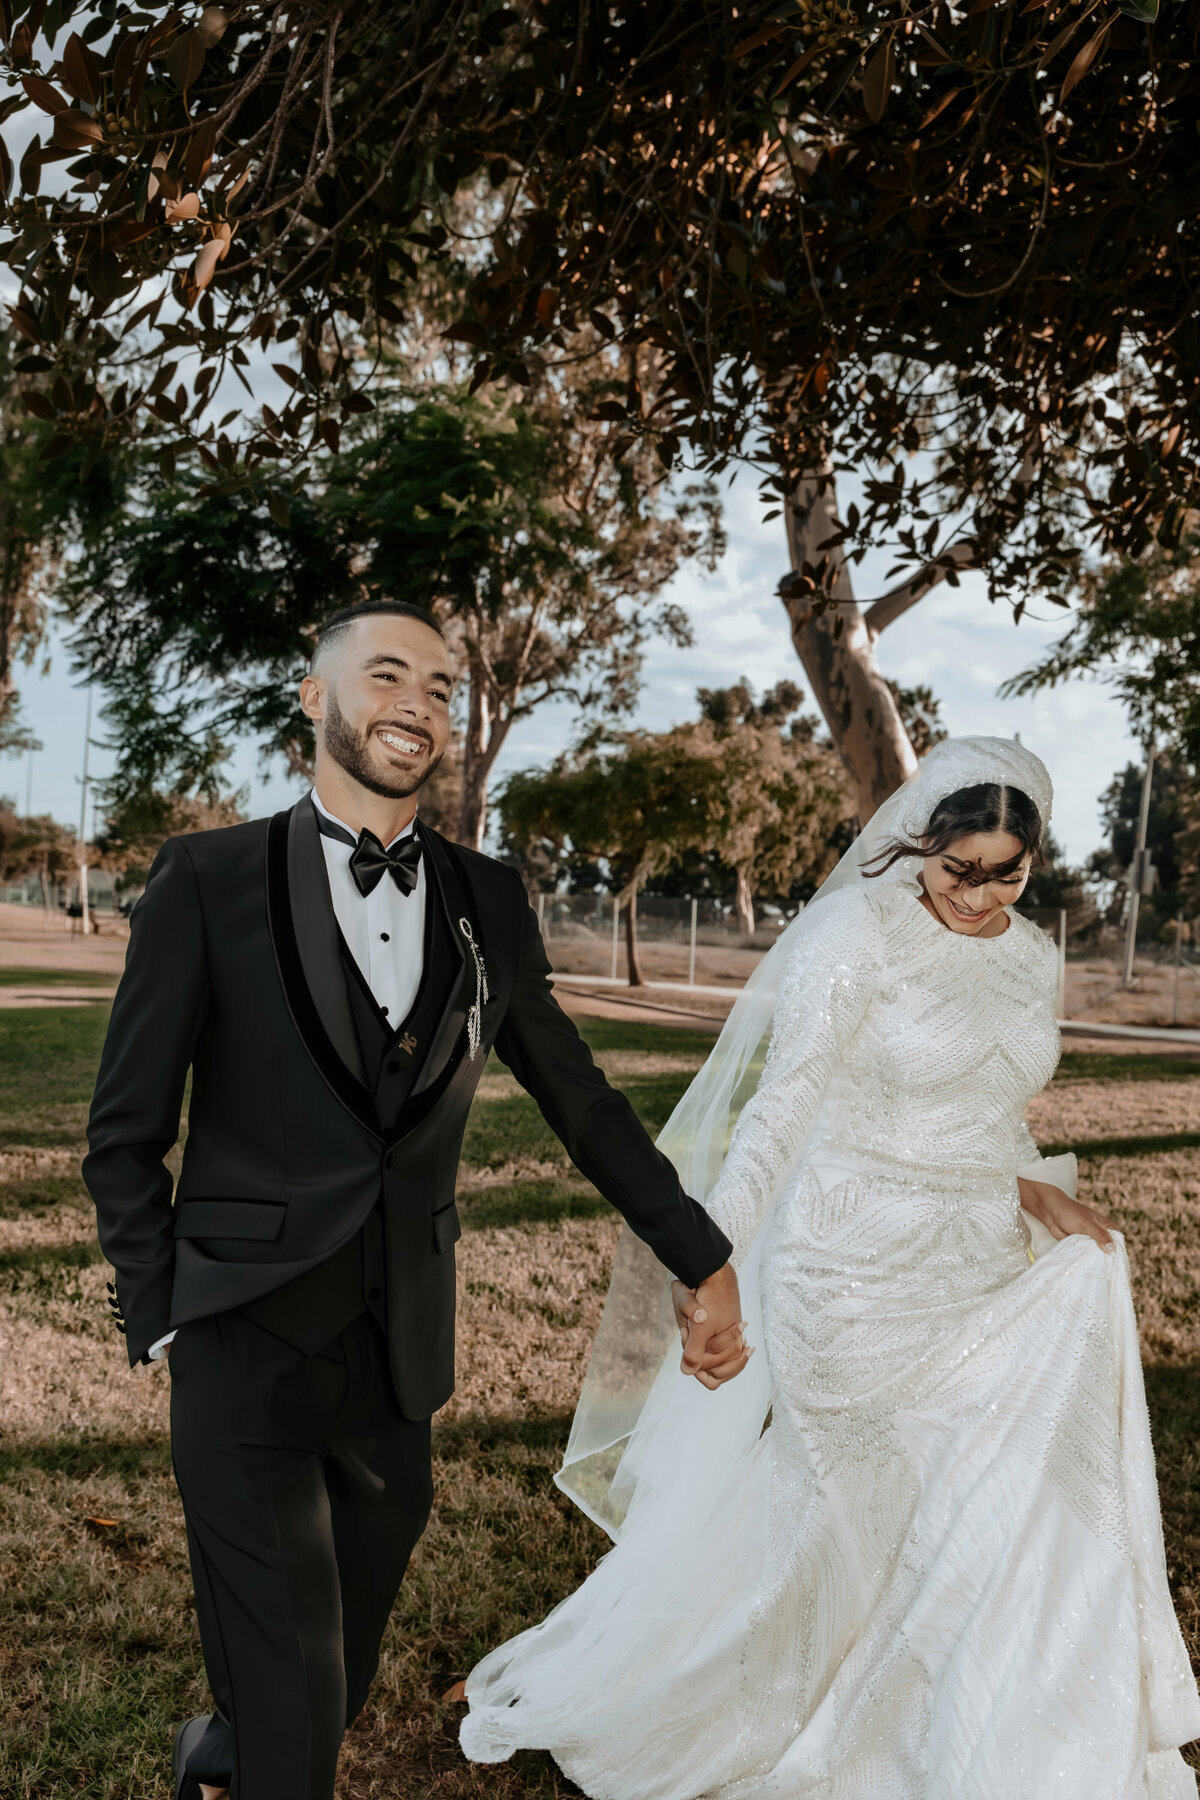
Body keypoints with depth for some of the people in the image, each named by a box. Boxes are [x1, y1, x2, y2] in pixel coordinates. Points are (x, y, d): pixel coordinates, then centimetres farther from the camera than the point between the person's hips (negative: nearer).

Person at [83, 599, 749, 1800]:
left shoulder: (487, 900, 3)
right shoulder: (207, 881, -7)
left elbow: (578, 1097, 9)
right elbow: (125, 1135, -3)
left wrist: (704, 1261, 9)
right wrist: (162, 1325, -4)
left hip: (402, 1350, 4)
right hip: (249, 1347, -4)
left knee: (345, 1655, 21)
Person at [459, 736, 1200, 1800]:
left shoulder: (1031, 958, 6)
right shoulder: (860, 931, -15)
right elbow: (784, 1101, -20)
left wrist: (1036, 1191, 1)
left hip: (981, 1280, 6)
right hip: (853, 1283, -6)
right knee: (780, 1520, 8)